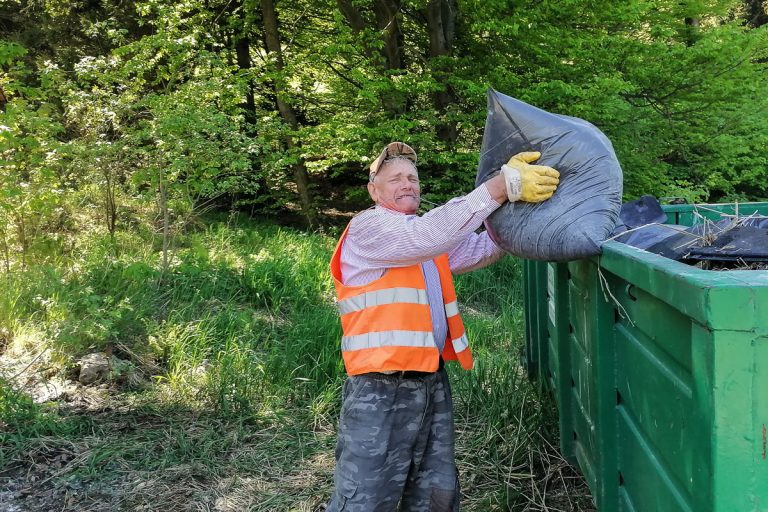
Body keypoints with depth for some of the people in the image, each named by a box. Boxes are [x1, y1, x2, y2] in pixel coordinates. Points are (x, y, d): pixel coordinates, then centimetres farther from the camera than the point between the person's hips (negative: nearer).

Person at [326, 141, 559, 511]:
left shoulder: (427, 242, 20)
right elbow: (430, 234, -25)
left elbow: (484, 248, 11)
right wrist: (501, 186, -30)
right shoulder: (367, 228, -8)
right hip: (381, 389, -8)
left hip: (431, 382, 8)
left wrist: (514, 197, -8)